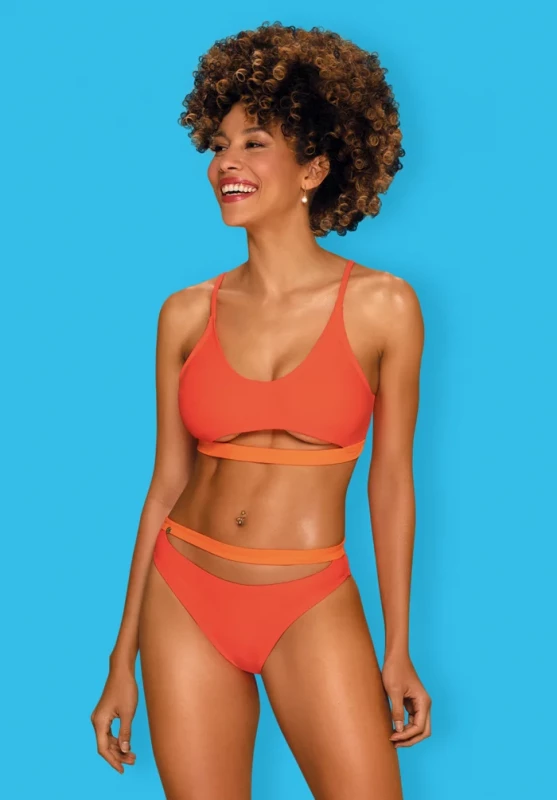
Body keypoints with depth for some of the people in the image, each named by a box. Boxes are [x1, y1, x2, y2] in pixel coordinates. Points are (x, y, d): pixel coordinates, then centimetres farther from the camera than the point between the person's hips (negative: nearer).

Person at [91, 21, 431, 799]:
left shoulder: (382, 307, -6)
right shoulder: (187, 313, 0)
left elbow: (391, 483, 0)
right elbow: (167, 480, 5)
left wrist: (398, 649, 2)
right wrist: (122, 660, 7)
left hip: (311, 606, -2)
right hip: (184, 596, 2)